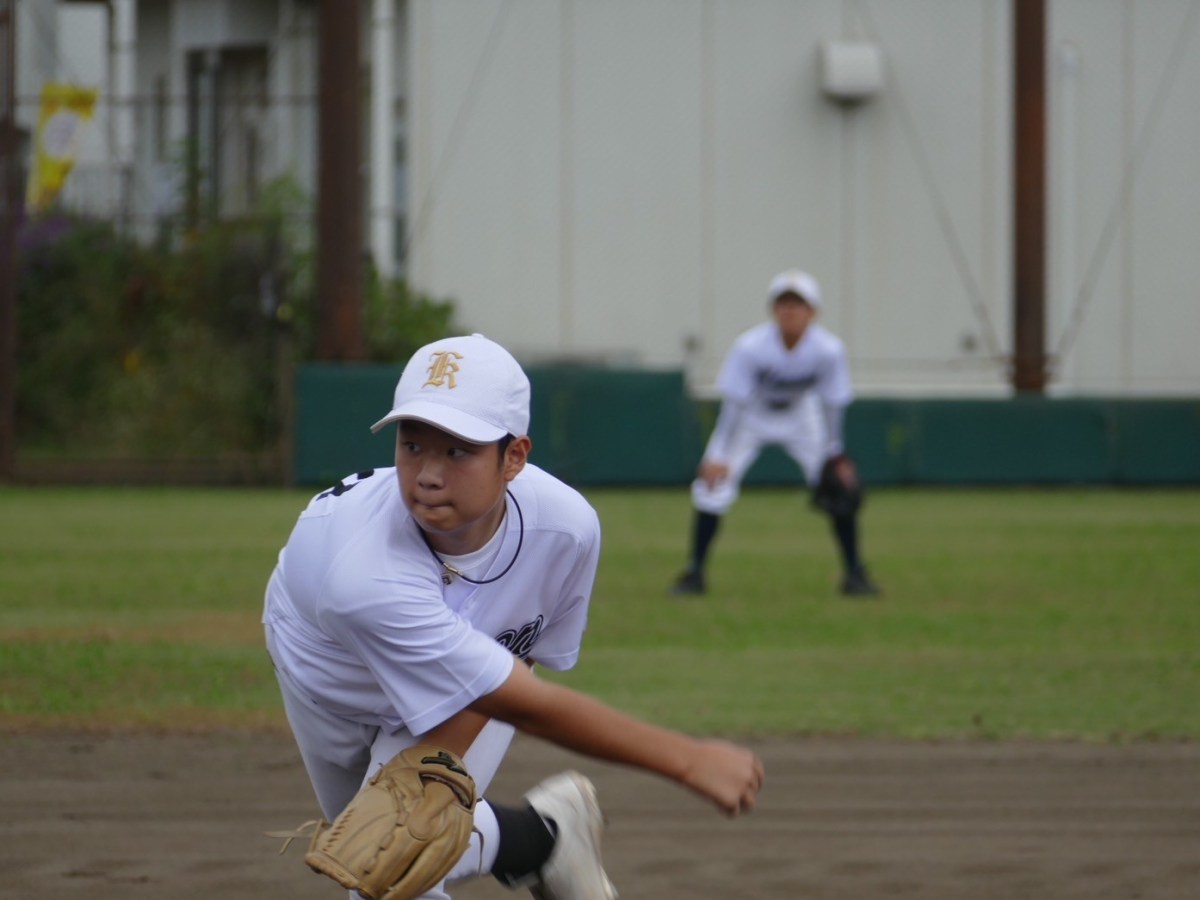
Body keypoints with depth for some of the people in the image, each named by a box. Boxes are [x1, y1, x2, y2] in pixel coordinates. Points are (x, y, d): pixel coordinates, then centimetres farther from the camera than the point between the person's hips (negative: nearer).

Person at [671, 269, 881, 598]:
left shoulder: (829, 349, -27)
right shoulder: (750, 347, -32)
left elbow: (833, 404, -15)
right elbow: (734, 402, -27)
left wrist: (833, 454, -15)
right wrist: (718, 456, -31)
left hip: (800, 417, 2)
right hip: (752, 416, -1)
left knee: (841, 486, -8)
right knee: (714, 481, -15)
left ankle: (854, 573, 7)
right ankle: (694, 572, -1)